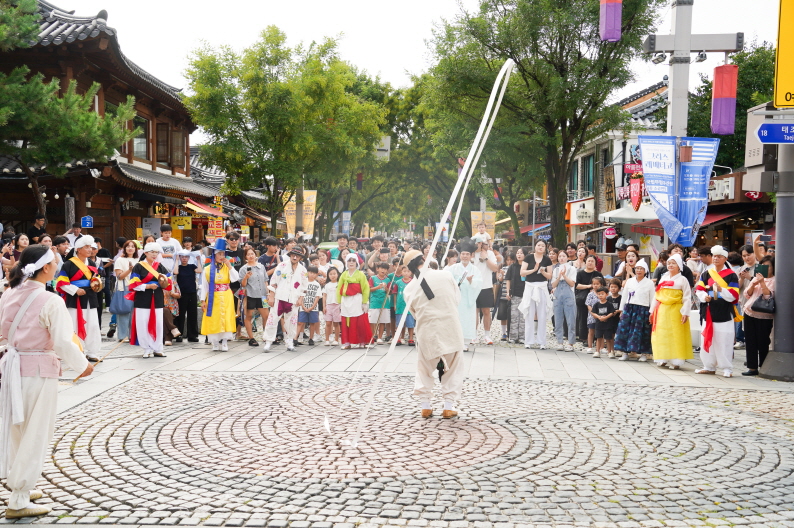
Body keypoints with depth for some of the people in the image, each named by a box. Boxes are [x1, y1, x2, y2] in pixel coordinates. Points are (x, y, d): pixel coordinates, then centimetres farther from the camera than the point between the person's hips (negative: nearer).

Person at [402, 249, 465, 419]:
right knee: (453, 369, 14)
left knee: (424, 370, 19)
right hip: (451, 328, 0)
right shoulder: (445, 275, -6)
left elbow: (414, 312, 7)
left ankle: (425, 406, 18)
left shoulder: (409, 289, -5)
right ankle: (449, 406, 12)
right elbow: (457, 299, 5)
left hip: (427, 332, 1)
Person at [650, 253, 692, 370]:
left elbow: (687, 298, -7)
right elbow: (656, 295, 15)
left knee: (675, 336, -5)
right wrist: (652, 311, 12)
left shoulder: (682, 280, -2)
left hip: (675, 311, -5)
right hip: (662, 311, 5)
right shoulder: (663, 278, 13)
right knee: (661, 335, 6)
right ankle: (664, 359, 14)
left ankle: (676, 361, -2)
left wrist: (685, 313, -15)